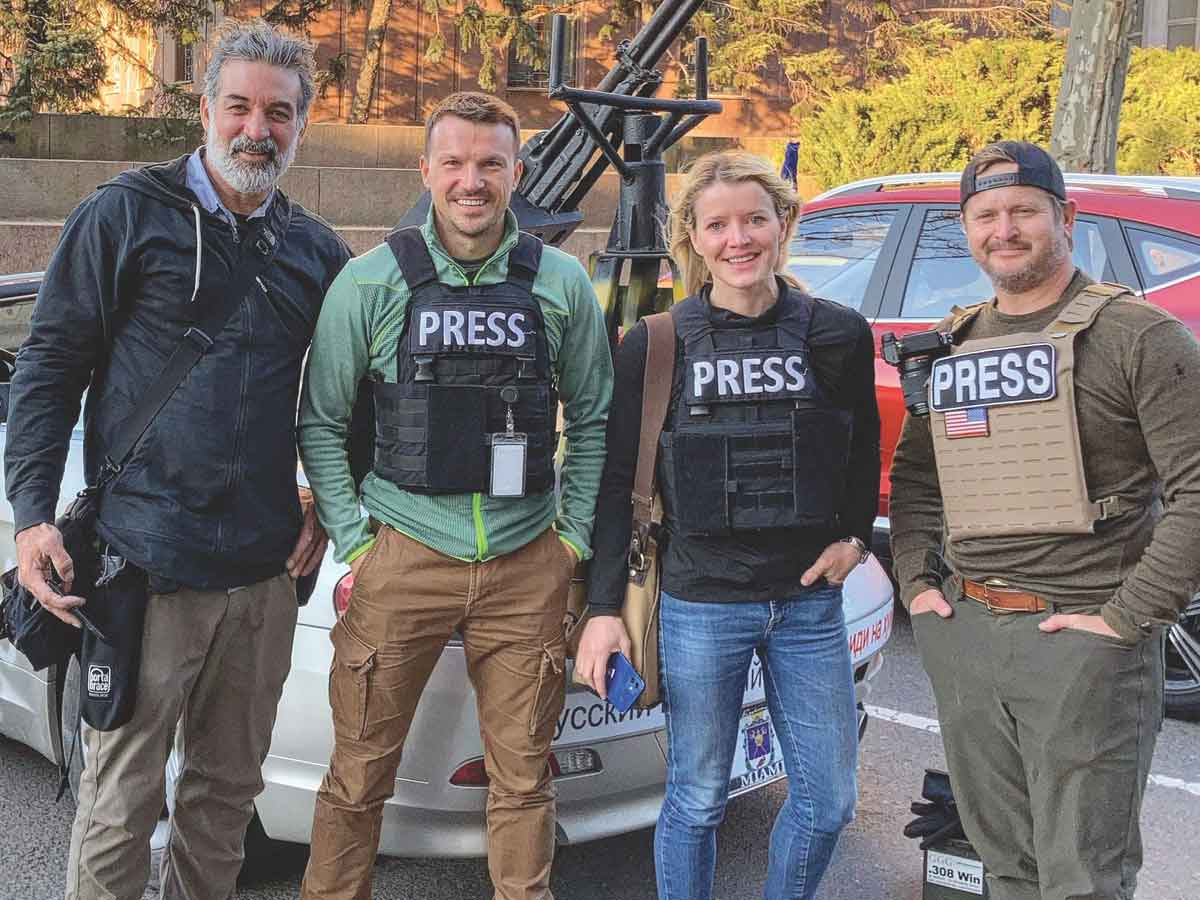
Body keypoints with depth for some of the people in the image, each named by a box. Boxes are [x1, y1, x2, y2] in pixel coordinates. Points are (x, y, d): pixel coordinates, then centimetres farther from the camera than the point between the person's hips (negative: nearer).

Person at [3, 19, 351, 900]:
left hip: (265, 569, 4)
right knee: (122, 799, 2)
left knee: (229, 789, 14)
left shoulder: (319, 252, 11)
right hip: (143, 563, -4)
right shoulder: (126, 215, 0)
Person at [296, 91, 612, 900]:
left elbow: (593, 417, 11)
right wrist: (353, 539, -3)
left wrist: (576, 533, 5)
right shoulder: (371, 281, -1)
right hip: (404, 559, -1)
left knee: (523, 774, 10)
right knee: (361, 770, 5)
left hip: (528, 566, 2)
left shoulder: (562, 284, 4)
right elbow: (321, 422, 3)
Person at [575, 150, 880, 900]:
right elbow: (618, 483, -2)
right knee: (697, 801, 9)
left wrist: (854, 537, 4)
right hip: (701, 605, -2)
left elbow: (863, 452, 16)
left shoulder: (838, 334, 0)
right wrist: (605, 608, -5)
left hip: (810, 604, 3)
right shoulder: (655, 346, -4)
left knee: (829, 800, 10)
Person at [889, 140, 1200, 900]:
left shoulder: (1138, 336, -7)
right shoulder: (950, 346, 12)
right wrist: (917, 581, 9)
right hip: (963, 638, 6)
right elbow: (913, 475, 22)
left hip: (1083, 643, -6)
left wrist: (1129, 616, -15)